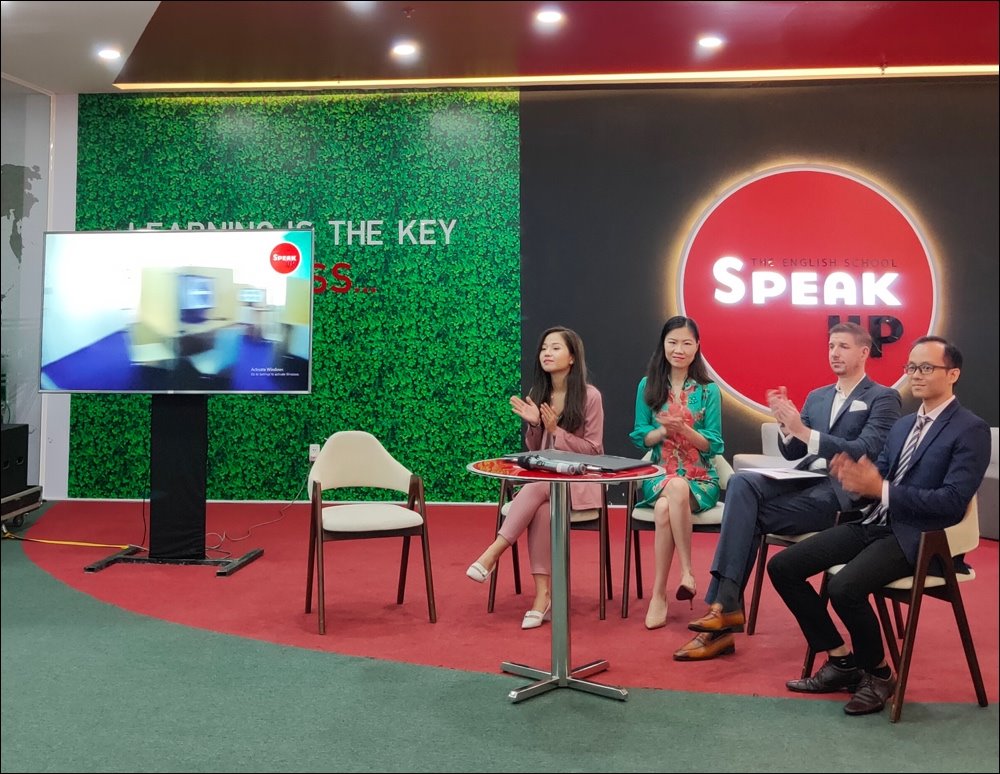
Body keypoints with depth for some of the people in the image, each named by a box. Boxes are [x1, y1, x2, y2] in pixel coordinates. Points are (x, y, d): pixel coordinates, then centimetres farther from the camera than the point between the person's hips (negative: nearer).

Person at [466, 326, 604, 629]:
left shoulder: (590, 396, -8)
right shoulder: (537, 395, 7)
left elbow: (594, 450, -6)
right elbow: (534, 452, 12)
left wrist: (556, 430, -15)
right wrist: (534, 425, -8)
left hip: (579, 480, -3)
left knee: (538, 487, -36)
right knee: (542, 508, -32)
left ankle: (493, 553, -30)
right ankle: (543, 594, -32)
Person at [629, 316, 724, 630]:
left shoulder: (709, 390, 4)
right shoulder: (648, 386, 8)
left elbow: (714, 444, 0)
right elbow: (640, 437, 7)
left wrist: (684, 429, -17)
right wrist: (662, 431, -14)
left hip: (700, 478, -1)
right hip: (659, 474, 1)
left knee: (664, 509, -34)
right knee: (676, 488, -36)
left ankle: (659, 594, -25)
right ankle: (686, 571, -28)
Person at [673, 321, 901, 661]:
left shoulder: (883, 398, 2)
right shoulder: (816, 397, 22)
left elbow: (866, 452, -13)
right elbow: (792, 453, 16)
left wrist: (804, 431, -21)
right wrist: (786, 424, -6)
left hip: (843, 492, -5)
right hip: (806, 480, 6)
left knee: (749, 515, -25)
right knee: (743, 482, -26)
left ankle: (726, 605, -16)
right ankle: (724, 604, -29)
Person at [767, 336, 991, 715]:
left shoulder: (971, 430, -7)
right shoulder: (903, 424, 19)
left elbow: (953, 501, -18)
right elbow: (879, 477, 14)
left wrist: (881, 489, -23)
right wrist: (855, 476, -10)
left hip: (916, 536, -8)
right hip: (873, 523, 8)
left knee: (844, 587, -32)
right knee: (782, 566, -4)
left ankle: (878, 674, -3)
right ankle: (841, 661, 6)